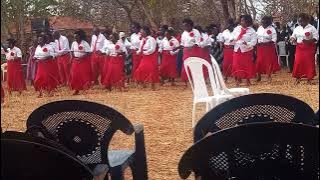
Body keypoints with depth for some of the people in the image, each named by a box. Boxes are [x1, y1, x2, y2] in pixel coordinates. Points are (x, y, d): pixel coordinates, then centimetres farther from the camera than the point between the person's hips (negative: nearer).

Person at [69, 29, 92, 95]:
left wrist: (81, 58, -20)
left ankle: (85, 88, 8)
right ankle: (77, 89, 9)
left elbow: (88, 53, -14)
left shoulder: (85, 44, -12)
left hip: (84, 61, -5)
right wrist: (73, 57, -2)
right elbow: (72, 52, 15)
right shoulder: (73, 43, 5)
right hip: (76, 61, 5)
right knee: (75, 75, 2)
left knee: (84, 74, -2)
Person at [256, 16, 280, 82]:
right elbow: (256, 37, 15)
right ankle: (259, 76, 15)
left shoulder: (272, 29, -7)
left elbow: (274, 39, -12)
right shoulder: (259, 28, 8)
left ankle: (269, 76, 11)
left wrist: (266, 43, -23)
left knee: (269, 62, 0)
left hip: (269, 48, -4)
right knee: (259, 62, 2)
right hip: (260, 48, 4)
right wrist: (257, 43, -1)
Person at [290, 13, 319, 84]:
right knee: (298, 62, -2)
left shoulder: (312, 28, -5)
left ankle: (309, 78, 5)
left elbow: (316, 38, -10)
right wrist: (292, 39, -8)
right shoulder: (297, 29, 9)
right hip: (299, 48, 4)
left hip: (309, 48, -4)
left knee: (309, 63, -2)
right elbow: (293, 36, 17)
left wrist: (308, 41, -25)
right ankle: (298, 78, 6)